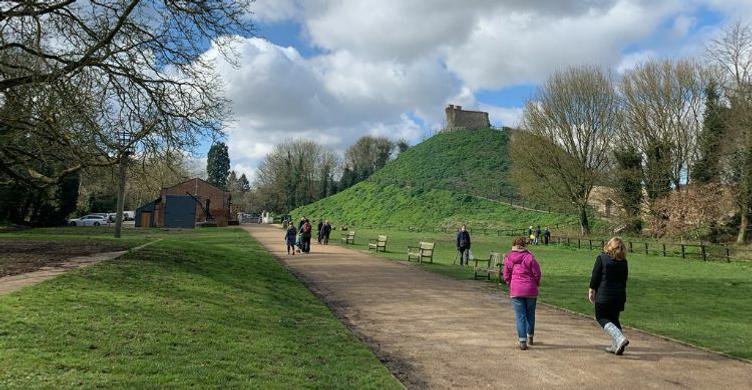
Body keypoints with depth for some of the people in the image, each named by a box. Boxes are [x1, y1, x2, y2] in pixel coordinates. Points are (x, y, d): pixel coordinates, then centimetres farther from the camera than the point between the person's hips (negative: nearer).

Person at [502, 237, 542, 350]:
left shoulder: (508, 258, -1)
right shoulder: (529, 257, -8)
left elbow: (506, 276, 3)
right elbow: (537, 273, -6)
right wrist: (537, 283, 14)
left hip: (515, 291, 1)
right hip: (530, 290, 0)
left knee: (520, 316, 3)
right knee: (530, 314, 16)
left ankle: (522, 341, -3)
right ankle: (530, 337, 30)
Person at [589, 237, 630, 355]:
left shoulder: (601, 258, -10)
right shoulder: (624, 261, 5)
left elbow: (595, 276, -8)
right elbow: (624, 280, 11)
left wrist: (591, 290, 1)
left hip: (604, 294, -5)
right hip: (619, 294, 5)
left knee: (601, 317, 4)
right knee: (614, 319, 16)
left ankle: (620, 338, -14)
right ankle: (616, 346, 17)